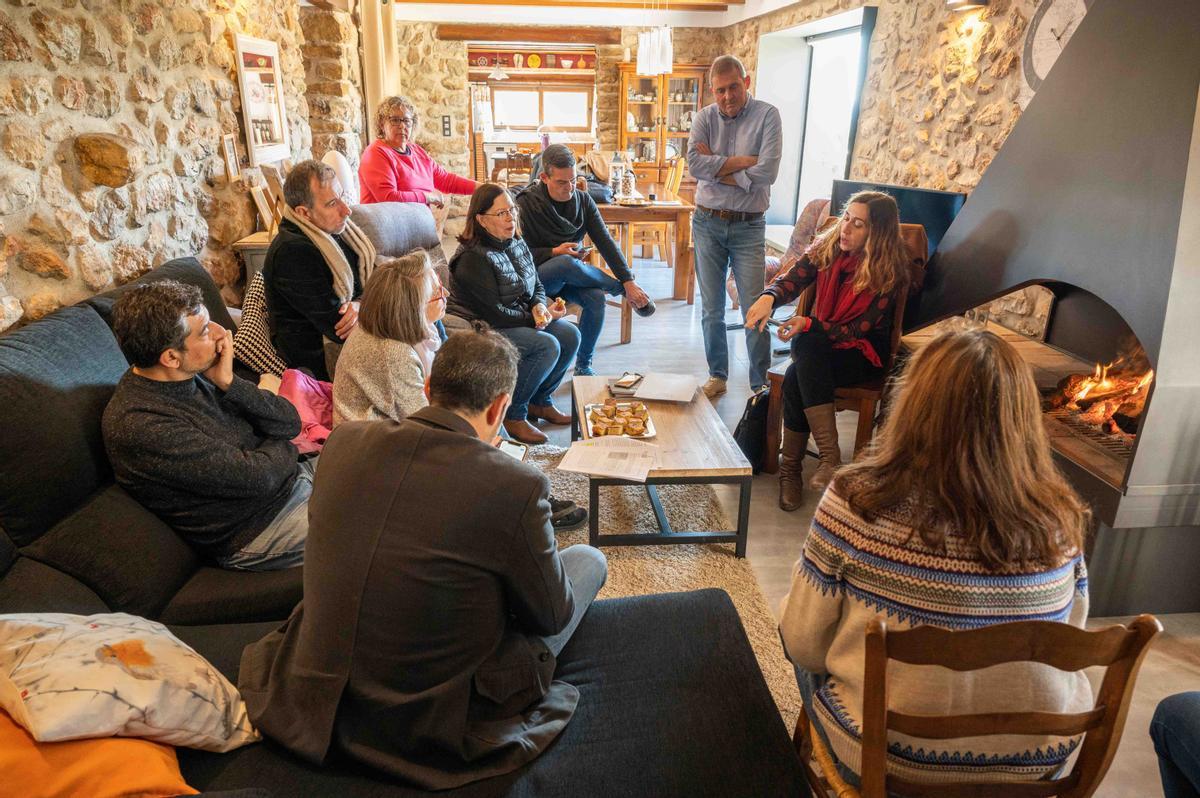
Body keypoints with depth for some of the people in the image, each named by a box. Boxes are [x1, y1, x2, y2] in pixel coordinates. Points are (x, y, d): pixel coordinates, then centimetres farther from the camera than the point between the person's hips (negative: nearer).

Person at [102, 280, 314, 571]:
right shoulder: (140, 425, -25)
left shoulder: (192, 374, -1)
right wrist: (281, 448, -3)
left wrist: (229, 384, -15)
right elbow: (256, 477, -23)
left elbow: (291, 423, -2)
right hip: (258, 530, -7)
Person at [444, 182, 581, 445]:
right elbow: (494, 313, -22)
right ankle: (512, 414, -10)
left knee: (570, 334, -7)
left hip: (518, 322, 9)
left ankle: (540, 401, 11)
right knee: (547, 346, -25)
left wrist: (539, 306, -9)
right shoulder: (473, 257, -21)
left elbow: (538, 287, 14)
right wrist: (536, 318, -14)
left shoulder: (517, 244, 6)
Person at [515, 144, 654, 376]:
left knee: (596, 299, -28)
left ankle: (583, 365, -8)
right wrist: (554, 252, -23)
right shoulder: (526, 204, -11)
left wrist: (629, 281, -14)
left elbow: (606, 242, -6)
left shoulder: (583, 200, 1)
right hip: (537, 278, -4)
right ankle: (621, 291, -13)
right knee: (567, 263, -37)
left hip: (570, 278, 4)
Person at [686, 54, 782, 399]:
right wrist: (743, 161, -16)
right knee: (711, 309, 11)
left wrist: (715, 166, -11)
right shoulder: (705, 117, 3)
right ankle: (717, 374, 26)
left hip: (748, 226, -3)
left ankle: (760, 384, 11)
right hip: (707, 223, 3)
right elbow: (695, 164, -14)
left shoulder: (767, 115, -5)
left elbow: (766, 173, -19)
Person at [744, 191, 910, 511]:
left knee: (797, 376, -32)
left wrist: (808, 325, -26)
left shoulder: (889, 273, -13)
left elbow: (857, 330, -15)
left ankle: (791, 468, -24)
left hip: (863, 352, -4)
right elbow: (791, 280, -12)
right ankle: (830, 457, -26)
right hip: (818, 343, 4)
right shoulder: (827, 247, -1)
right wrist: (769, 297, -35)